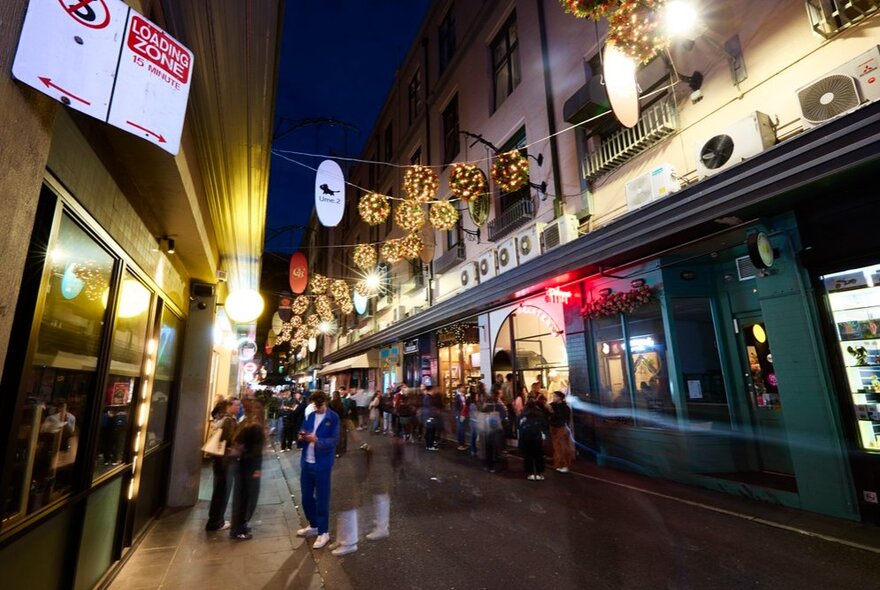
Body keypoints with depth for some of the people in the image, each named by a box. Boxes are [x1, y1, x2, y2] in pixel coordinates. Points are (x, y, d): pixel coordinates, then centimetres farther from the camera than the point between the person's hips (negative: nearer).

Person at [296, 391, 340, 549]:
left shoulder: (333, 418, -9)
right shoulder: (310, 416, 9)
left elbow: (334, 441, -15)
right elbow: (301, 441, 11)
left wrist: (316, 440, -29)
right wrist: (301, 438, -13)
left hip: (322, 464, -6)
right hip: (307, 463, 6)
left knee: (322, 499, 4)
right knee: (306, 497, 18)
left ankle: (324, 532, 19)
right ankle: (314, 525, 38)